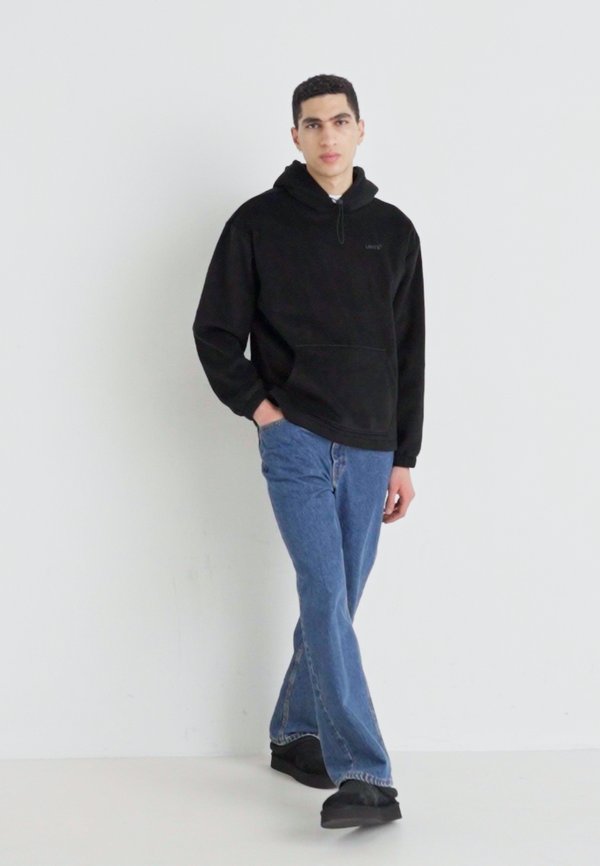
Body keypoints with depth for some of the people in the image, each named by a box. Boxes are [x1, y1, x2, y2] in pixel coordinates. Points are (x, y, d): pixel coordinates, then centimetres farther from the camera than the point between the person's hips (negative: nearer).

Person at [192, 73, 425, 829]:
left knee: (336, 602, 10)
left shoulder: (393, 231, 9)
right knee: (327, 597, -13)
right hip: (296, 441, -4)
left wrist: (404, 457, 8)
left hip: (369, 452, 4)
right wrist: (254, 402, -7)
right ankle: (363, 775, -16)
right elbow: (215, 329, 5)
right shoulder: (259, 223, 0)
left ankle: (294, 733, 28)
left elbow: (410, 354, 11)